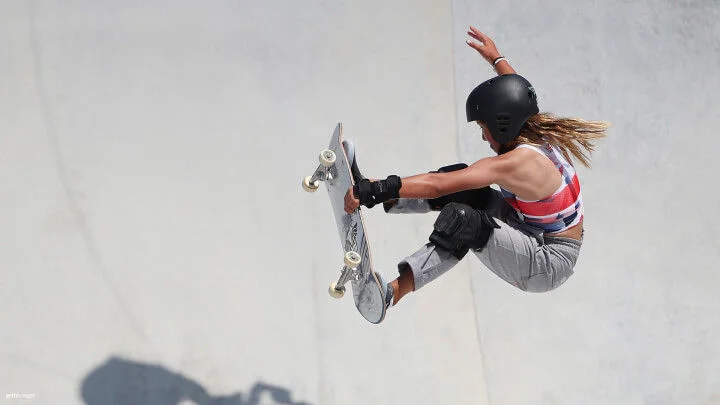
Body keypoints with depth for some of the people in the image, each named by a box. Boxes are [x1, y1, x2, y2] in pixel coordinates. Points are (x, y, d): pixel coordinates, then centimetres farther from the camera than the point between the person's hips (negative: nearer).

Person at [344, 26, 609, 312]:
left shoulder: (516, 163, -27)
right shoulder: (540, 133, -1)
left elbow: (438, 185, -32)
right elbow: (519, 100, 25)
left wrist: (373, 192, -33)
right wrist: (496, 58, 38)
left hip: (550, 266, -10)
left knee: (462, 219, -30)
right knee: (462, 188, 1)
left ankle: (394, 292, -35)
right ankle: (386, 201, 2)